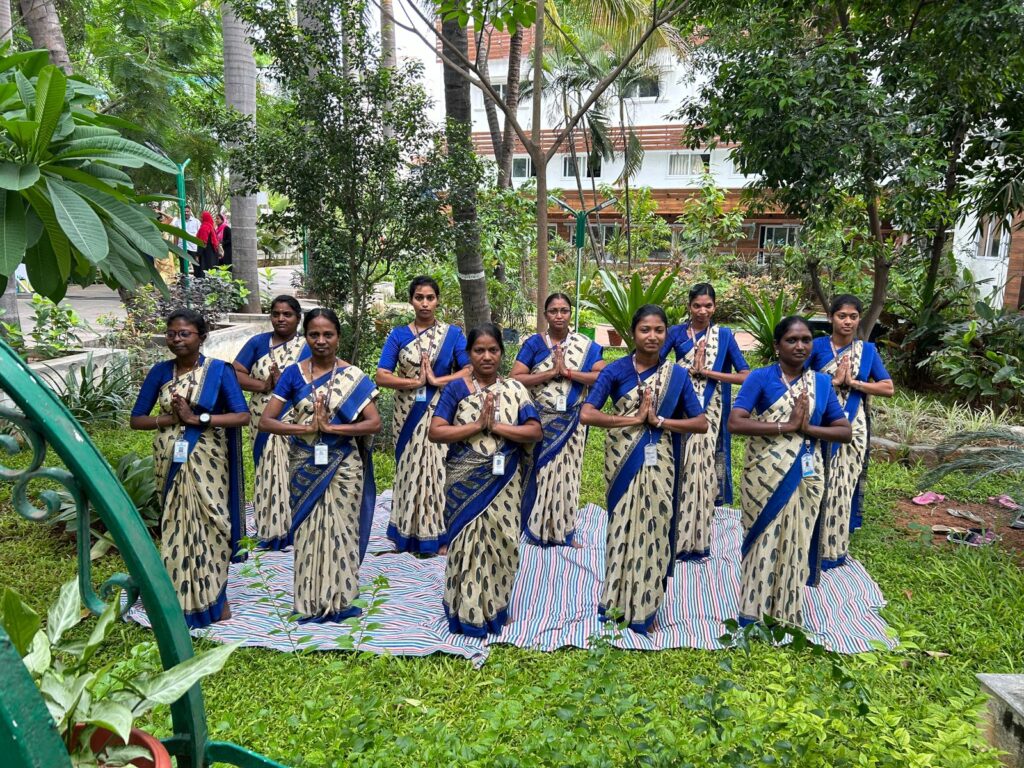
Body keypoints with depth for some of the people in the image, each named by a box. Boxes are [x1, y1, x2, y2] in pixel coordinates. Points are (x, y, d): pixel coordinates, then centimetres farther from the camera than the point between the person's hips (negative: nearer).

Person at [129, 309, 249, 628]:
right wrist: (170, 418, -14)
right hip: (170, 460, 3)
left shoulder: (219, 370, -6)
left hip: (206, 461, -2)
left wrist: (196, 417, -20)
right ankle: (182, 595, 24)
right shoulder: (160, 371, 2)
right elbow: (136, 419, 4)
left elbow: (242, 415, -13)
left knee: (210, 524, 3)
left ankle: (215, 596, 17)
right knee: (177, 525, 9)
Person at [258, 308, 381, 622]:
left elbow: (374, 424, -10)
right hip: (305, 466, 1)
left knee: (340, 529, 6)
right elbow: (265, 421, -6)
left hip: (343, 466, -1)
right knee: (309, 530, 8)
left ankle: (339, 599, 19)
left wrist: (330, 427, -19)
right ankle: (311, 602, 21)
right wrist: (307, 427, -19)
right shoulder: (293, 374, -1)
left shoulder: (353, 376, -2)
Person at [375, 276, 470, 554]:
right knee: (410, 470, 6)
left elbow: (469, 371, -6)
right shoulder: (398, 335, 4)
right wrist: (416, 381, -13)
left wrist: (436, 380, -15)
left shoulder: (452, 333, 2)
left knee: (439, 470, 1)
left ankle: (440, 534, 11)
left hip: (441, 412, -1)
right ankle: (409, 533, 17)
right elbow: (382, 376, -4)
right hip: (408, 414, 1)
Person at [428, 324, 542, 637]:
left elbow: (535, 431, -5)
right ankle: (467, 613, 20)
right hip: (464, 483, -1)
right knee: (468, 545, 5)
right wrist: (477, 425, -17)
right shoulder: (456, 388, -1)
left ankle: (495, 609, 26)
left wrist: (495, 425, -15)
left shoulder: (515, 389, 3)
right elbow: (436, 432, -10)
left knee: (499, 543, 7)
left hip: (502, 483, 2)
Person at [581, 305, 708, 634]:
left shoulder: (677, 374, 0)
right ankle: (619, 600, 26)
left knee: (654, 529, 7)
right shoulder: (616, 370, -5)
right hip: (623, 460, -1)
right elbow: (586, 414, -15)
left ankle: (646, 606, 24)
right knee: (624, 527, 8)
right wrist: (634, 419, -16)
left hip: (659, 463, 1)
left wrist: (658, 420, -14)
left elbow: (701, 423, -2)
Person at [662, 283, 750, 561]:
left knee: (704, 472, 2)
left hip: (710, 414, 0)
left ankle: (699, 540, 14)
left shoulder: (724, 335, 4)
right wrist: (690, 369, -11)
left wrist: (707, 372, -11)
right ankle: (676, 538, 10)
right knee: (680, 472, -1)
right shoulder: (676, 332, 5)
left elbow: (745, 376, -2)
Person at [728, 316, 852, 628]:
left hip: (805, 478, 3)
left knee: (796, 543, 11)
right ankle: (755, 615, 20)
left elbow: (845, 432, 5)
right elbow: (735, 422, -17)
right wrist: (787, 426, -20)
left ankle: (787, 616, 27)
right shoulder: (760, 378, -5)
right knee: (764, 543, 5)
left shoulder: (822, 382, 6)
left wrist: (806, 428, -12)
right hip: (766, 476, -3)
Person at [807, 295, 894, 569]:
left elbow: (889, 389, 2)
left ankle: (835, 547, 19)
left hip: (852, 428, 2)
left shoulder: (867, 350, 5)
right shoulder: (817, 346, -2)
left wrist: (853, 383, -10)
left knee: (843, 485, 6)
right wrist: (833, 382, -17)